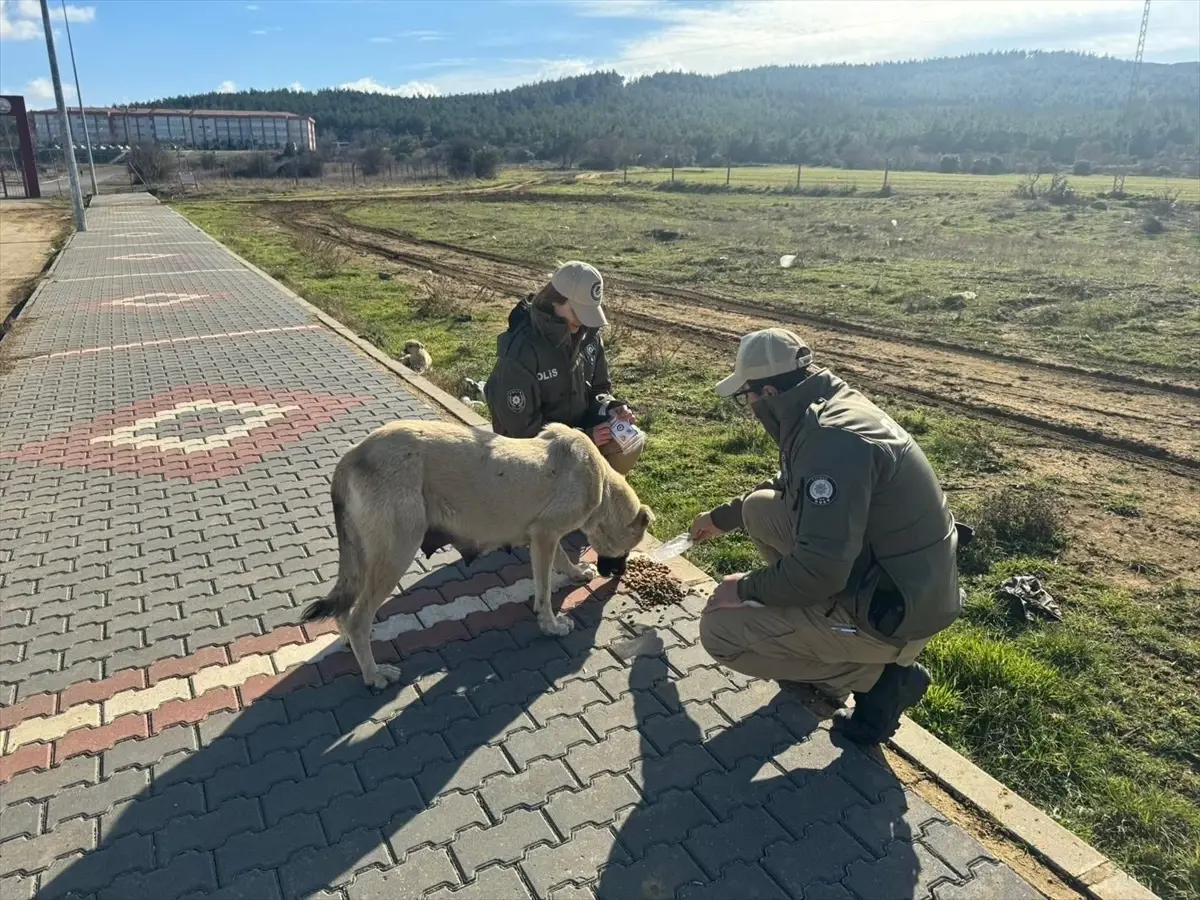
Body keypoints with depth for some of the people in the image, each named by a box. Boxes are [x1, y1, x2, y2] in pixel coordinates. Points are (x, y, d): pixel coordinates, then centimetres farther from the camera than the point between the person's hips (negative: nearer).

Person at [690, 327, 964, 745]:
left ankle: (879, 675, 0)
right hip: (892, 573, 9)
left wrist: (746, 588, -13)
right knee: (761, 509, 15)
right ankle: (812, 646, 19)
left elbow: (820, 570, -31)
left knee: (719, 628, -7)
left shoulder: (833, 438, -27)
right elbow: (787, 488, 24)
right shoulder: (832, 405, 4)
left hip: (895, 608, -9)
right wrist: (723, 517, 35)